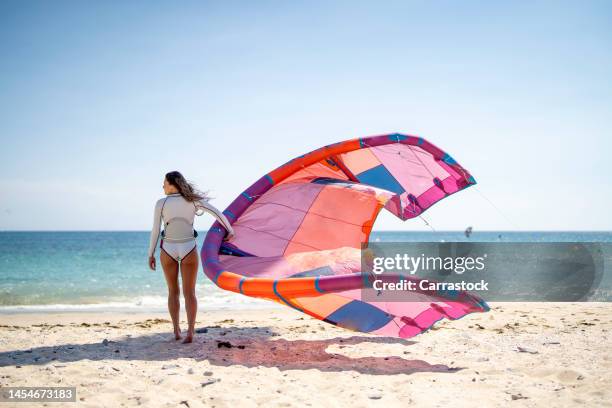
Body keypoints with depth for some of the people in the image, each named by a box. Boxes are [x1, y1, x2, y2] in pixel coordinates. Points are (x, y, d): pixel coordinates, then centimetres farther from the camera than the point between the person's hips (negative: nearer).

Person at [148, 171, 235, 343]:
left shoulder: (161, 203, -8)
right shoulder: (193, 200, -4)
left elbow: (155, 231, -5)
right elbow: (217, 213, -2)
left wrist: (151, 254, 5)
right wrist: (230, 231, 11)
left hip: (168, 250, 0)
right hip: (189, 250, 0)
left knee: (173, 291, 15)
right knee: (189, 292, 4)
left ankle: (176, 331, 15)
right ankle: (190, 332, -7)